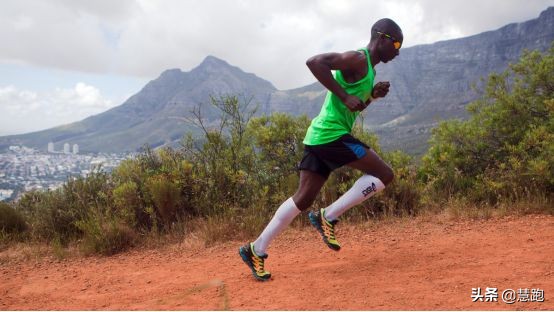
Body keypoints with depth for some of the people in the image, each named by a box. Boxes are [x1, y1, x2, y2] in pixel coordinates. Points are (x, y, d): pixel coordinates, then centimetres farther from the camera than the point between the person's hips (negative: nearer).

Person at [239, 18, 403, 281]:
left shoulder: (366, 68, 23)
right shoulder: (358, 59, -8)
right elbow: (314, 62, -22)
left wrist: (373, 94, 14)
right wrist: (345, 96, -21)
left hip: (320, 136, 10)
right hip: (332, 134, -10)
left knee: (303, 199, 9)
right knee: (384, 174, -2)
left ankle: (256, 250, 13)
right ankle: (328, 216, -3)